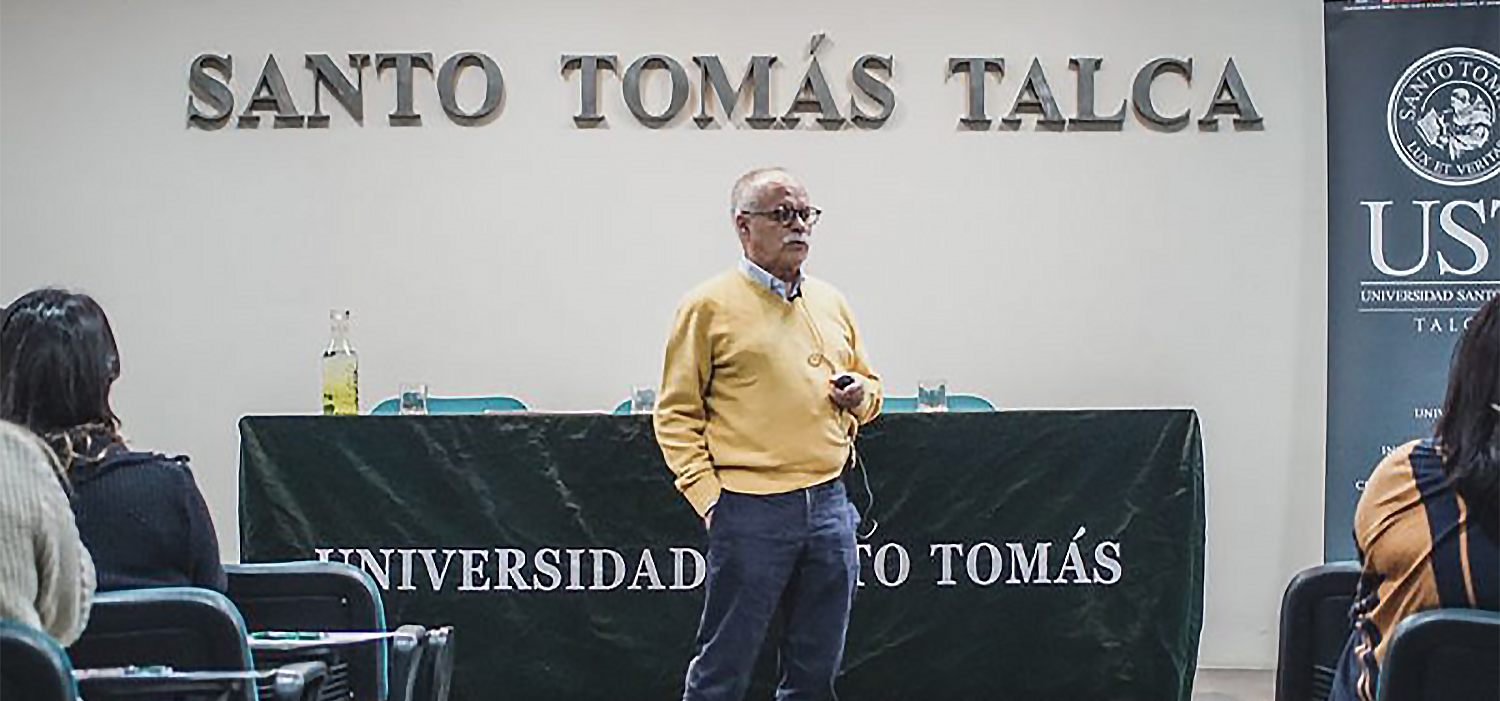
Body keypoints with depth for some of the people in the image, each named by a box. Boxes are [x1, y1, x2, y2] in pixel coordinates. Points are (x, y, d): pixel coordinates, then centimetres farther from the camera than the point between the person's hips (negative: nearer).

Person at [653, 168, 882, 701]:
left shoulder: (831, 303, 14)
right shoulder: (710, 305, -2)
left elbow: (867, 385, 27)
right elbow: (676, 414, -2)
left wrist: (861, 394, 4)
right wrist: (706, 492, -12)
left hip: (830, 504, 5)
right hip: (750, 511, -5)